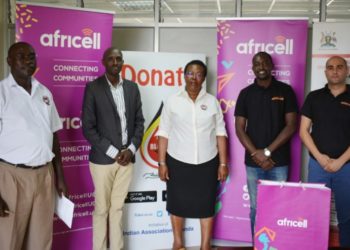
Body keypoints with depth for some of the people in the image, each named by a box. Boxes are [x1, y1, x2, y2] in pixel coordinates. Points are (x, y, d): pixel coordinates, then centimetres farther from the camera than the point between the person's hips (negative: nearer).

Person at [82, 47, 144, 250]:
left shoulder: (132, 87, 7)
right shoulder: (93, 88, -5)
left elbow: (139, 121, 9)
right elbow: (88, 127, -9)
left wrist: (131, 149, -5)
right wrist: (113, 152, -13)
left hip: (126, 158, 4)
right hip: (103, 159, -3)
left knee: (118, 207, 12)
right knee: (102, 209, 6)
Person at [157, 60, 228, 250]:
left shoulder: (212, 102, 2)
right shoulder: (173, 101, -2)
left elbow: (220, 133, 2)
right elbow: (164, 134, -2)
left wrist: (223, 163, -2)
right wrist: (161, 163, -6)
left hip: (207, 163, 1)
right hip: (178, 162, 0)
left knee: (206, 205, 8)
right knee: (177, 204, 12)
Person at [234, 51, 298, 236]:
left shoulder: (285, 91, 2)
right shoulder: (246, 93, 6)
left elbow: (291, 125, -3)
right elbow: (239, 128, 3)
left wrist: (267, 151, -10)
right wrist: (256, 154, -10)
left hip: (279, 161, -1)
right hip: (253, 162, 1)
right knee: (256, 208, 7)